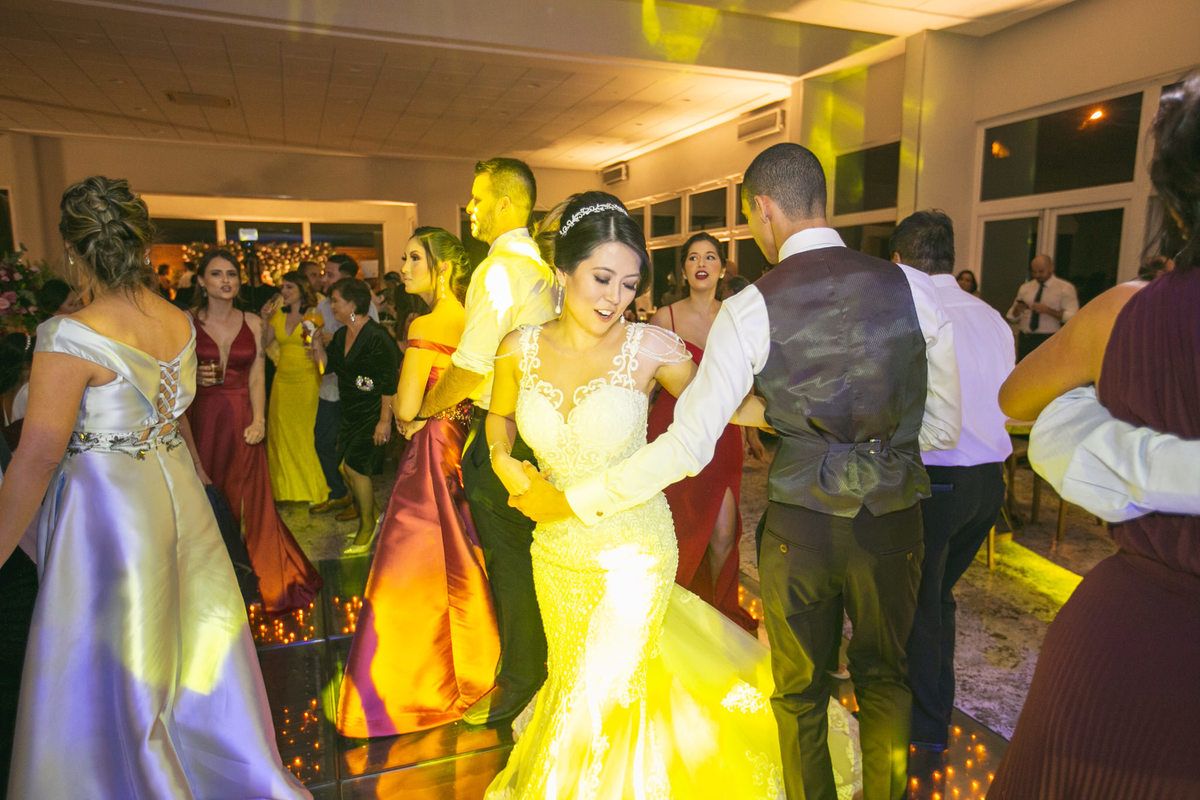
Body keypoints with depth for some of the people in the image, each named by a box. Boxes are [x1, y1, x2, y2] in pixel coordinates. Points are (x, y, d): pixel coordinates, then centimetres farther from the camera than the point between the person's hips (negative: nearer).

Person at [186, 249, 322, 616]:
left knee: (251, 500, 3)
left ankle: (269, 580, 16)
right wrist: (194, 378, -15)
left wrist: (258, 420, -6)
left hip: (242, 421, 2)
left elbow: (256, 377, 5)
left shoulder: (252, 323, 8)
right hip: (202, 418, -1)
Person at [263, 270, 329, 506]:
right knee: (283, 434, 8)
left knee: (308, 433, -1)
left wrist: (312, 333, -21)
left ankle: (313, 489, 11)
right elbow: (264, 345, 6)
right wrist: (264, 320, -2)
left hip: (307, 380, -5)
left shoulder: (314, 315, -3)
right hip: (283, 380, 5)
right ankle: (288, 488, 20)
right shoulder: (277, 316, 10)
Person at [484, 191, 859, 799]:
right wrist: (503, 462, -7)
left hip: (634, 551, -3)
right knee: (572, 678, 23)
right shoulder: (521, 348, -7)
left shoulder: (650, 347, -15)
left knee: (601, 698, 6)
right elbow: (499, 416, 12)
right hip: (556, 551, 3)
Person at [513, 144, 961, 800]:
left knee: (800, 691, 21)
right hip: (895, 520, 3)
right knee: (883, 678, 27)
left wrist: (573, 499, -6)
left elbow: (688, 447, -16)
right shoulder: (913, 287, -5)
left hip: (800, 524, -2)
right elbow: (944, 428, 2)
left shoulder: (751, 309, -13)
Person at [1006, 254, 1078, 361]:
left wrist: (1048, 311, -17)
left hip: (1049, 340, -4)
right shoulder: (1025, 288, 16)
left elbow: (1072, 317, -5)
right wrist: (1017, 309, -8)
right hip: (1024, 339, 4)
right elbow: (1012, 317, 15)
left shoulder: (1065, 288, 4)